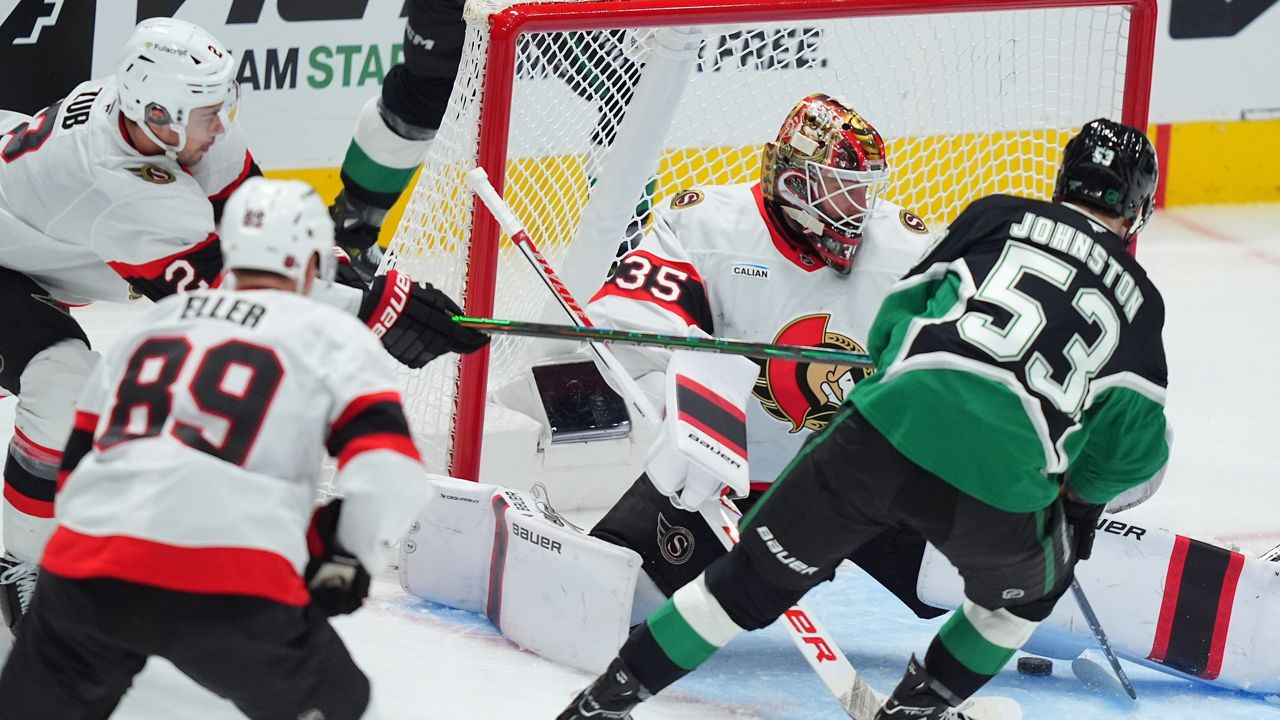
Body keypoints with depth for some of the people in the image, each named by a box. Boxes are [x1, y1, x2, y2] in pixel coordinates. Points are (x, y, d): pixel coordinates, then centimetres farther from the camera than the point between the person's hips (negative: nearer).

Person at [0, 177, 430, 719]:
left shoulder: (152, 323, 27)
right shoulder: (331, 335, 12)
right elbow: (389, 468, -2)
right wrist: (345, 560, 12)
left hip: (87, 562, 4)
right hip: (231, 585, -4)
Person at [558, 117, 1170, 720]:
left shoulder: (998, 217, 18)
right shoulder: (1140, 304, 18)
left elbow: (894, 322, 17)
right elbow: (1135, 448, 19)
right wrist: (1077, 490, 37)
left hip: (889, 429, 1)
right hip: (1001, 485, -1)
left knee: (760, 573, 15)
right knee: (1027, 588, 32)